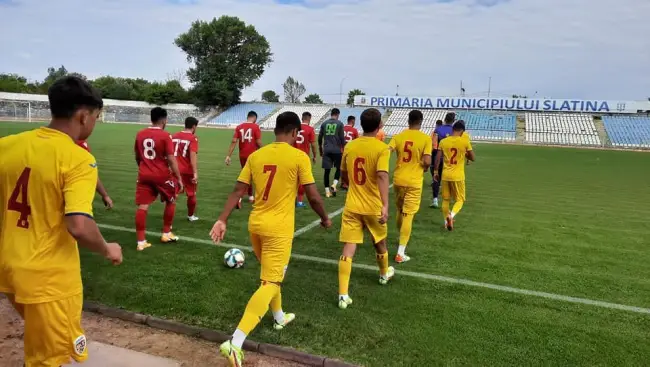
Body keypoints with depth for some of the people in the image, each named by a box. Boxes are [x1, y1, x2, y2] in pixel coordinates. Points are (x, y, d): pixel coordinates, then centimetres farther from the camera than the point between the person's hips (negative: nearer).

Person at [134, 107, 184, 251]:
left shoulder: (140, 134, 5)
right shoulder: (165, 136, -12)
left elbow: (137, 157, 15)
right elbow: (171, 159, -15)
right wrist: (179, 178, -9)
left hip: (144, 175, 4)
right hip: (162, 175, -4)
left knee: (142, 206, 4)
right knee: (171, 202, 17)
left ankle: (141, 241, 4)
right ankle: (166, 234, 24)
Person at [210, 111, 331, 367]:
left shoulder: (256, 155, 4)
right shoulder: (299, 157, -10)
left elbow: (238, 191, 1)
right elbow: (313, 197, -8)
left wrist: (222, 221, 3)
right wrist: (325, 218, 9)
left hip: (256, 224, 6)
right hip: (279, 228, -6)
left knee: (271, 275, 26)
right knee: (270, 284, -2)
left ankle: (279, 318, 46)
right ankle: (235, 344, -11)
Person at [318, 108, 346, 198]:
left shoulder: (324, 123, 8)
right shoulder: (340, 124, -1)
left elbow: (320, 138, 12)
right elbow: (342, 138, -3)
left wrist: (320, 150, 23)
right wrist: (344, 148, 7)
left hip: (326, 150, 3)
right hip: (337, 150, -3)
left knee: (327, 170, 6)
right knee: (339, 168, 14)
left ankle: (327, 191, 7)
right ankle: (334, 185, -4)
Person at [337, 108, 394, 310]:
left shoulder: (349, 146, 3)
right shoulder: (382, 148, -11)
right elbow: (382, 176, -25)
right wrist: (385, 205, -28)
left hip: (351, 206, 2)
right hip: (373, 207, -2)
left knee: (348, 249, 0)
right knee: (380, 242, 23)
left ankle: (343, 295, -5)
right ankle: (384, 273, 48)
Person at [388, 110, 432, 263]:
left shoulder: (398, 136, 1)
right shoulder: (426, 138, -7)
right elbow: (427, 161, -14)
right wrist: (425, 168, 7)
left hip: (398, 179, 4)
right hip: (414, 182, -3)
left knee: (400, 210, 23)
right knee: (408, 215, -1)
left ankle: (402, 238, 43)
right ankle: (400, 253, -2)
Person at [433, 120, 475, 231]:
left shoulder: (443, 141, 0)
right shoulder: (465, 141, -7)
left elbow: (438, 158, -2)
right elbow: (472, 158, -2)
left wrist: (435, 172, 7)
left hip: (445, 175, 2)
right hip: (458, 176, -2)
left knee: (445, 199, 16)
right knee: (459, 200, 9)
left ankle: (446, 220, 20)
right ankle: (452, 214, -17)